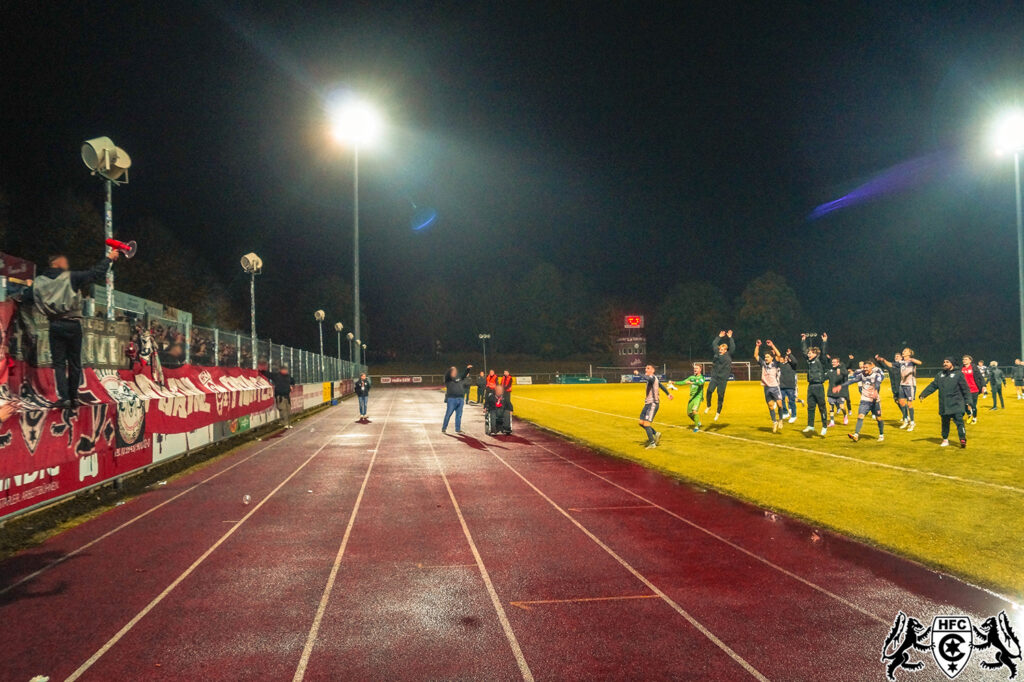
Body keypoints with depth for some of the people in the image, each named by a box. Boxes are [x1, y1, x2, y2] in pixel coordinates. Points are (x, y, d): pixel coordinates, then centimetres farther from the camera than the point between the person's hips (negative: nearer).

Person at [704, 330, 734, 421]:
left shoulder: (728, 355, -1)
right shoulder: (717, 353, 7)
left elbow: (732, 348, -13)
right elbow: (714, 345, 15)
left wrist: (730, 338, -15)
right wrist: (719, 337, 12)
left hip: (723, 379, -2)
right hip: (714, 377, 2)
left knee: (721, 396, 1)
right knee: (709, 390, -17)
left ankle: (718, 412, 14)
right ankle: (708, 406, 5)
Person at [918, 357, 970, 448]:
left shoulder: (958, 374, -1)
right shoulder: (940, 375, 13)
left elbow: (965, 389, -1)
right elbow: (932, 386, 12)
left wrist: (967, 401, -5)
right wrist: (923, 394, 1)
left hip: (956, 405, -5)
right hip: (944, 405, 5)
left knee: (959, 422, -10)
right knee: (945, 422, 12)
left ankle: (963, 440, -5)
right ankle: (945, 440, 23)